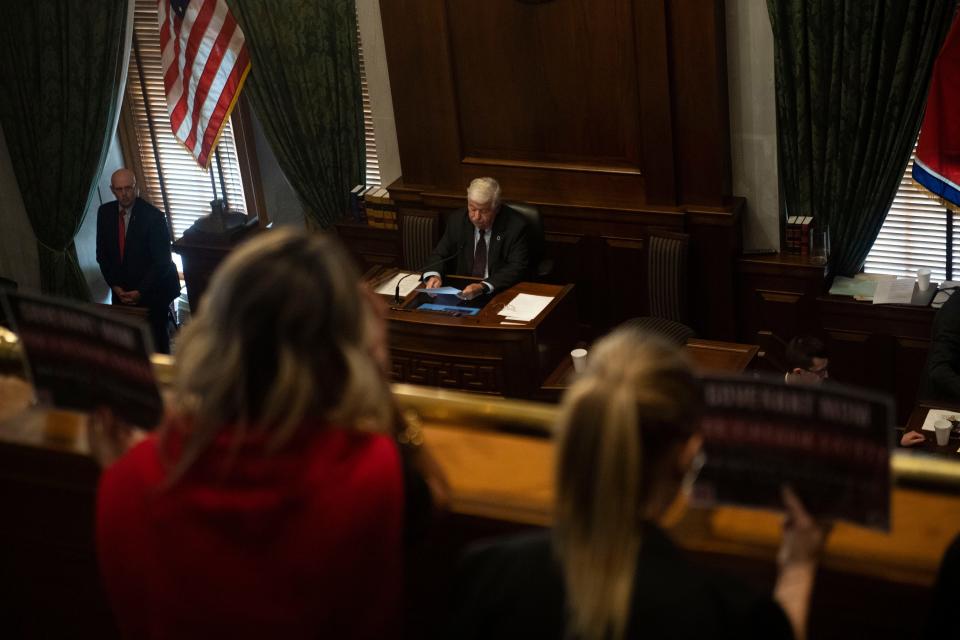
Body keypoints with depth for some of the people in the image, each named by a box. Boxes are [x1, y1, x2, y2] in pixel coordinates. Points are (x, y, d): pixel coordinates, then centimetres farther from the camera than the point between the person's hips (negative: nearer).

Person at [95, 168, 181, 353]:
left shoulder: (153, 216, -13)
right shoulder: (105, 213, 3)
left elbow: (161, 260, -13)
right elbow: (102, 254, 8)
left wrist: (140, 292, -17)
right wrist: (115, 286, -3)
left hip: (152, 291, -4)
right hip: (122, 290, 4)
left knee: (156, 338, -3)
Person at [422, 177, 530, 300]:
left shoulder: (516, 225, -11)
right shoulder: (457, 220, 1)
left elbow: (518, 268, -17)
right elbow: (439, 255, 7)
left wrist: (484, 286, -31)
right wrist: (433, 275, -16)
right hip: (462, 291, 3)